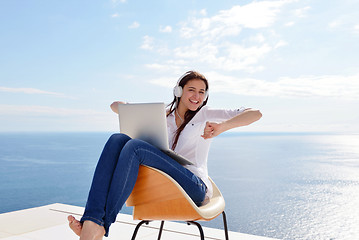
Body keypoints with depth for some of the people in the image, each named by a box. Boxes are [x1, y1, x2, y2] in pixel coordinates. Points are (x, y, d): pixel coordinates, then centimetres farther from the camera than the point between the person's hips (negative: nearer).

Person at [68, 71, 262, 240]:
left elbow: (255, 113, 1)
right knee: (118, 140, -18)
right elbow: (116, 105, 22)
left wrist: (223, 126, -17)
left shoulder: (206, 115, 11)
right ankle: (91, 218, -34)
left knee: (135, 146, -25)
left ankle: (101, 224, -32)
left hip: (194, 187, -4)